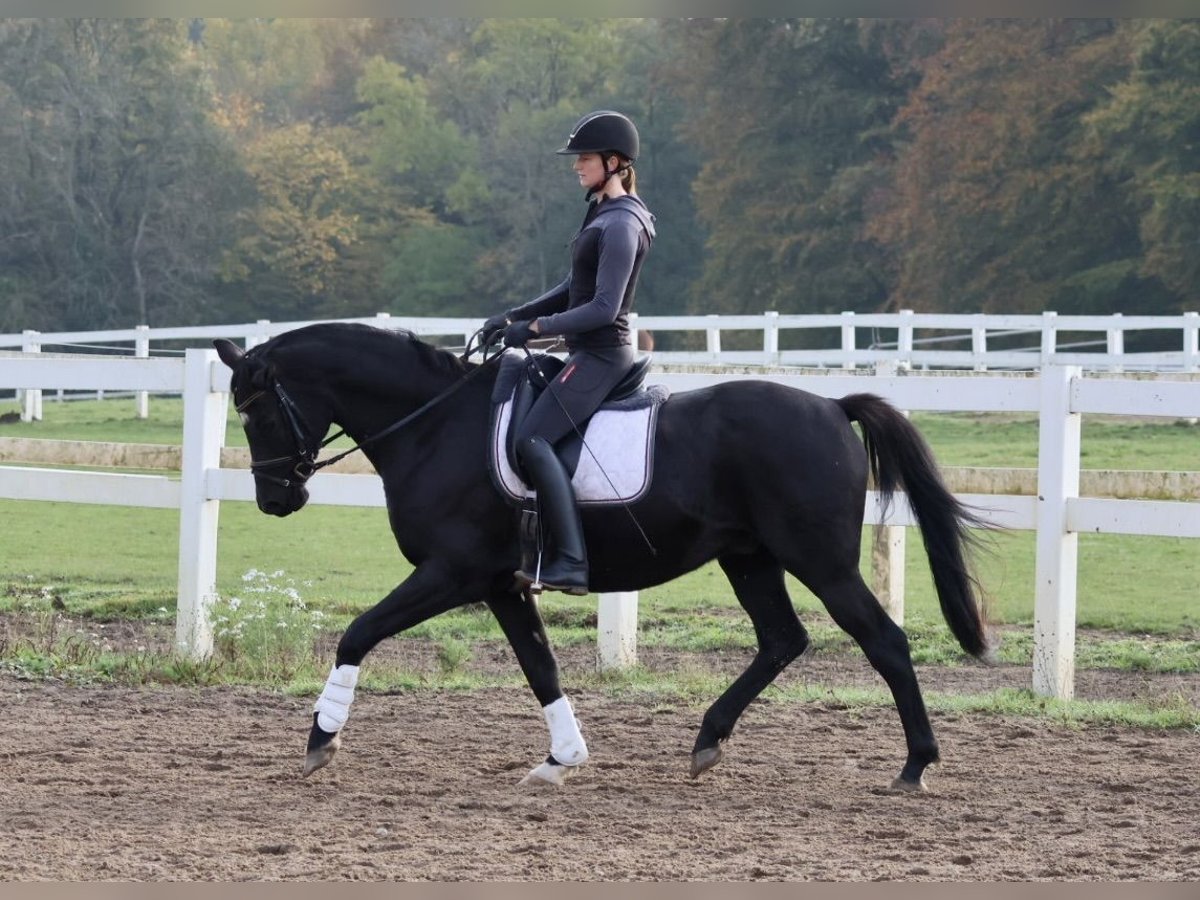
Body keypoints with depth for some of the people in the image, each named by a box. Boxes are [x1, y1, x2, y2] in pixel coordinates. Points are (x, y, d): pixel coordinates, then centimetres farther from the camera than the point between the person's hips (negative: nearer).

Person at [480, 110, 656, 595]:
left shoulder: (621, 224, -17)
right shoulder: (603, 214, 15)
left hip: (600, 354, -11)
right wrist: (513, 316, 11)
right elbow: (574, 288, 21)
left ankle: (571, 563, -28)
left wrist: (535, 328, -20)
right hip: (588, 353, 11)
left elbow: (603, 308, -22)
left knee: (531, 437, -23)